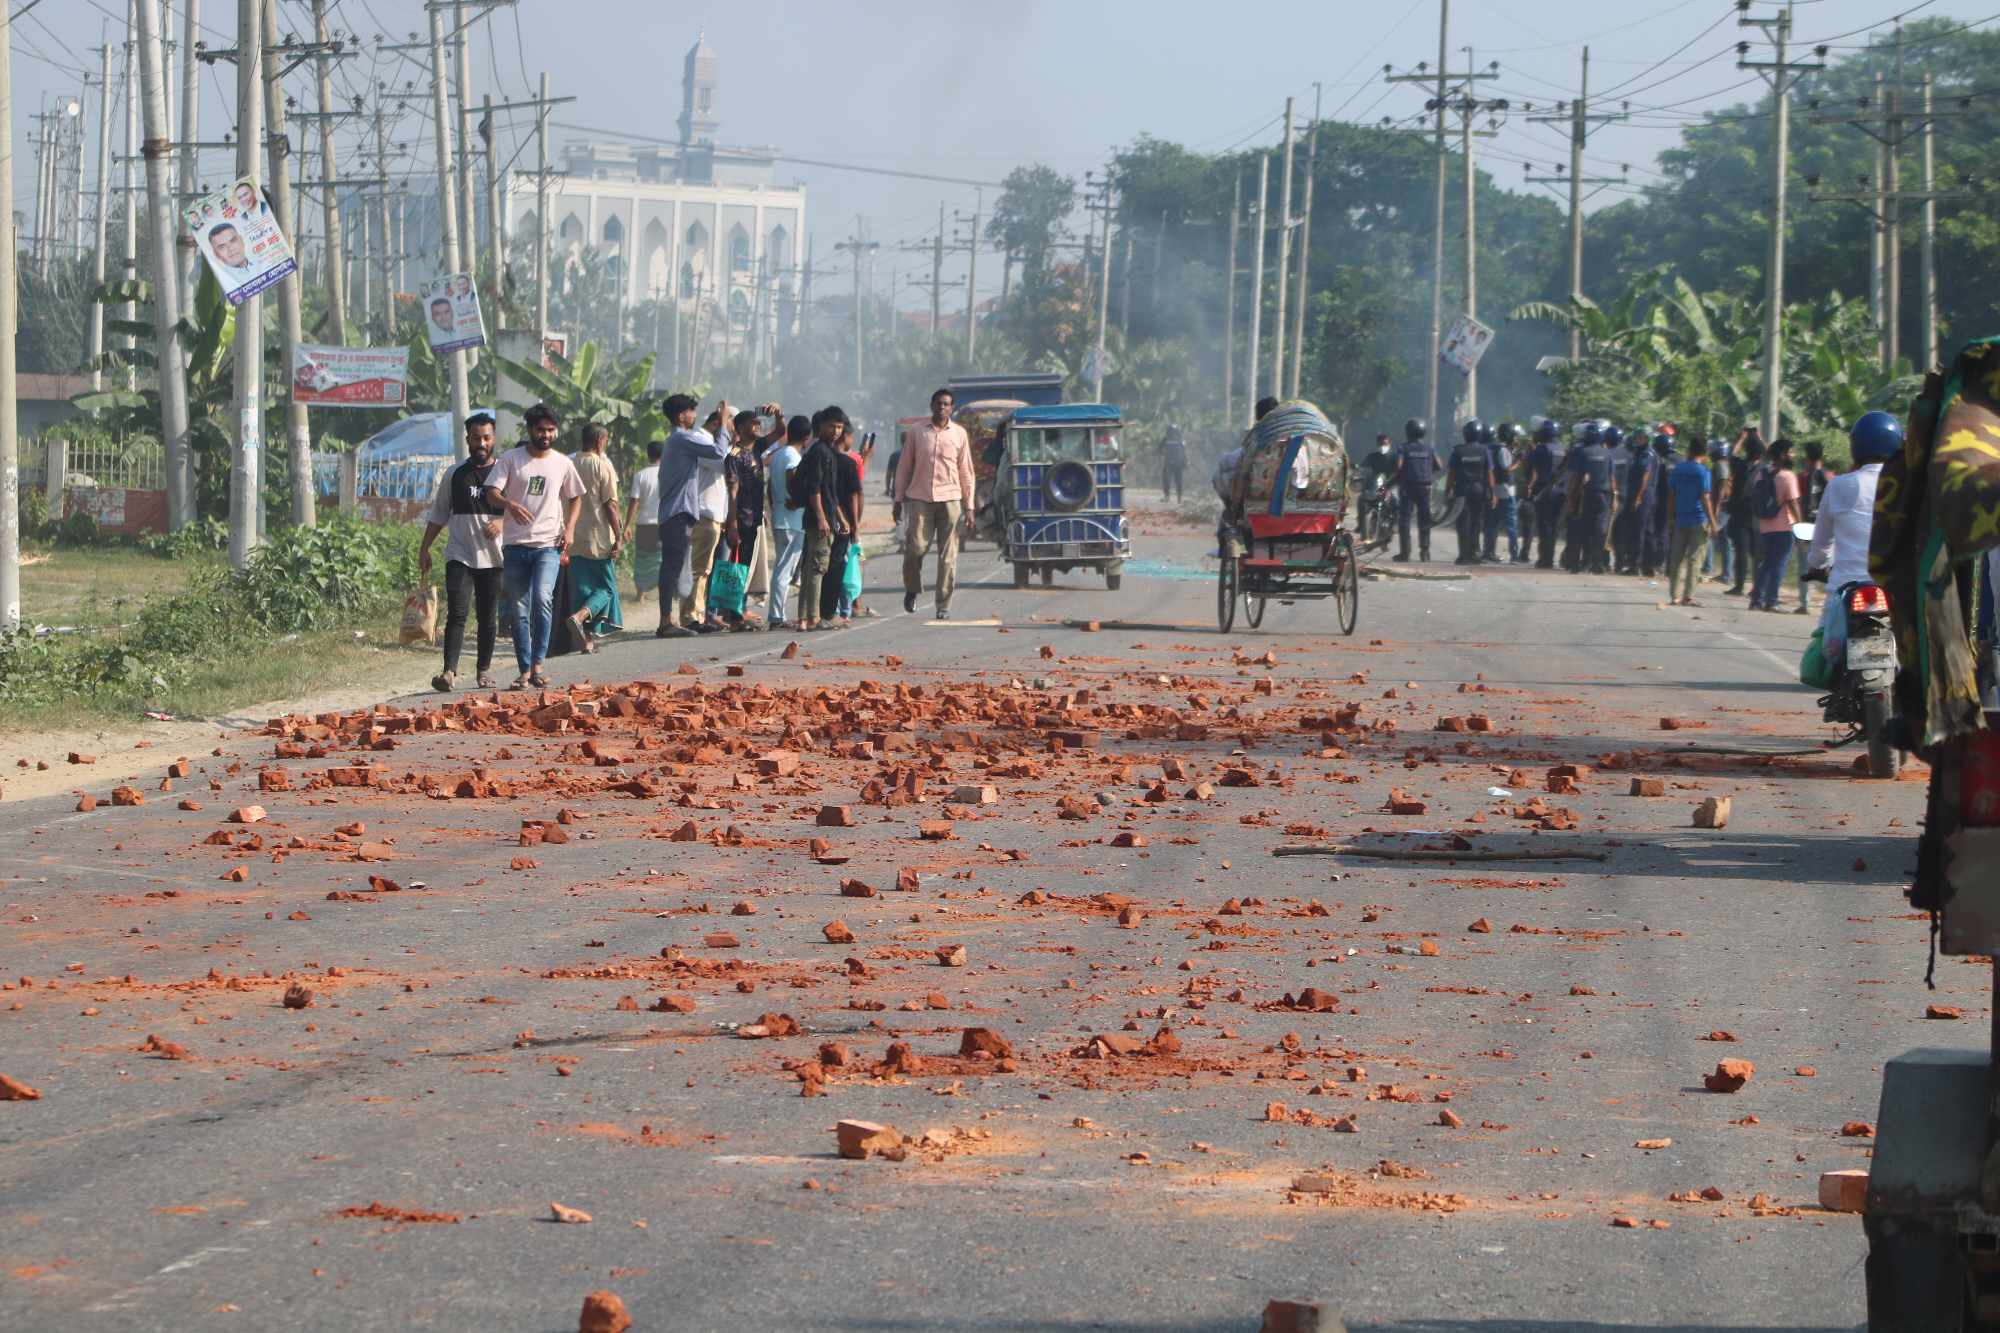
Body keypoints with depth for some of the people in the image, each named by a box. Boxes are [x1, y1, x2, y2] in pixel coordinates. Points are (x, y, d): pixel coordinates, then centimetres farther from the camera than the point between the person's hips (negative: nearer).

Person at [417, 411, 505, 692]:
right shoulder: (454, 475, 10)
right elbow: (438, 515, 16)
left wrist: (501, 523, -18)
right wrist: (425, 548, 10)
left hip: (492, 557, 0)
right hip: (459, 555, 0)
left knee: (489, 617, 6)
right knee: (457, 613, -12)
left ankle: (485, 670, 19)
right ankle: (449, 671, -19)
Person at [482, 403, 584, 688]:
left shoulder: (562, 464, 8)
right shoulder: (510, 459, 1)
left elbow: (575, 497, 21)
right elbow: (491, 493, -7)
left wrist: (570, 528, 4)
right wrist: (510, 504, -29)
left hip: (548, 544, 0)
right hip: (515, 546, 0)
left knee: (542, 598, -22)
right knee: (520, 611, 4)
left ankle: (538, 665, -17)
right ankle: (525, 671, 12)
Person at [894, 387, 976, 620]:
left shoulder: (959, 434, 6)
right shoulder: (916, 432, 5)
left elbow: (966, 473, 9)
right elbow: (904, 467, 10)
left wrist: (969, 507, 4)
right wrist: (898, 500, 6)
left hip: (950, 499, 0)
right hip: (920, 498, 0)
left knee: (948, 555, -2)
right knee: (915, 546, -10)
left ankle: (944, 605, 4)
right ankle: (912, 589, 17)